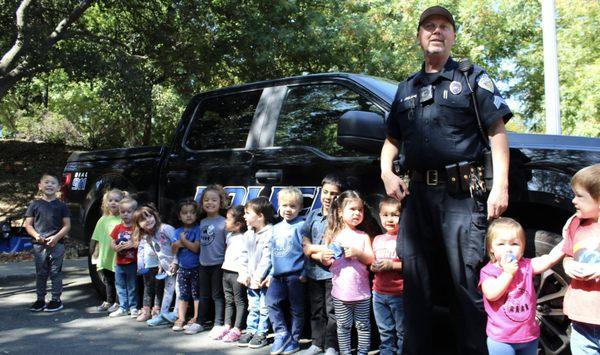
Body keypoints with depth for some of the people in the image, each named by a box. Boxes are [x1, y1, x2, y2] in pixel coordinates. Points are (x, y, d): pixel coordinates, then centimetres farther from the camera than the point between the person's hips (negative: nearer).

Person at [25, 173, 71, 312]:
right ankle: (40, 299, 18)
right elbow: (28, 224, 7)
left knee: (55, 273, 2)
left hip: (57, 244, -2)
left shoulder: (61, 205, 3)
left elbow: (67, 225, 2)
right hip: (39, 245, 2)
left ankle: (56, 300, 9)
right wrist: (36, 235, -11)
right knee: (40, 273, 9)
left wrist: (56, 237, -13)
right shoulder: (34, 205, 6)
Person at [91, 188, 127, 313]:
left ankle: (118, 303, 18)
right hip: (105, 256, 5)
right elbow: (98, 239, 8)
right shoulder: (103, 220, 6)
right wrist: (96, 252, 3)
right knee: (108, 281, 17)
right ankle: (109, 302, 31)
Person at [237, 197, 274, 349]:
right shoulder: (248, 234, 8)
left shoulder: (270, 233, -17)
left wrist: (258, 277, -20)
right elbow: (244, 255, 12)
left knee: (264, 308, 4)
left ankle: (261, 333, 13)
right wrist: (243, 273, 2)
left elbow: (267, 258, -20)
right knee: (253, 306, 15)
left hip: (264, 279, -7)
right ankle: (250, 330, 24)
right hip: (251, 278, 7)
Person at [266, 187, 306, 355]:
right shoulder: (276, 228, 13)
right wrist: (271, 273, 17)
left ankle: (294, 340, 18)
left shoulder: (301, 225, -7)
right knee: (272, 302, -3)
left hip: (295, 275, -6)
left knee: (296, 308, 6)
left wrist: (305, 273, -14)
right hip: (278, 275, 6)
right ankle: (282, 334, 11)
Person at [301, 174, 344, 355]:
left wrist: (313, 249, -11)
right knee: (316, 310, 15)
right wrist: (322, 251, -11)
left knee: (332, 311, 3)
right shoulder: (313, 214, 9)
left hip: (332, 272, -5)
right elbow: (305, 240, 5)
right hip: (313, 272, 5)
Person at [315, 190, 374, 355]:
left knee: (363, 326, 10)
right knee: (344, 326, 9)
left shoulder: (363, 236, 1)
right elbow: (327, 262, 5)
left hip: (361, 291, 0)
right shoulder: (334, 235, 1)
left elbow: (371, 259, -3)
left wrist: (358, 252, -19)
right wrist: (324, 259, -17)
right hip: (341, 291, 0)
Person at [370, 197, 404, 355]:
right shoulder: (377, 239, 11)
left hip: (399, 294, -6)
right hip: (379, 293, 6)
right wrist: (373, 267, 0)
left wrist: (392, 265, -22)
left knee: (402, 333, 5)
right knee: (385, 333, 16)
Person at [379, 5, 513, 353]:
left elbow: (497, 132, 0)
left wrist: (500, 185, -11)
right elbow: (393, 139, 25)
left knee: (467, 283, -5)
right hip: (418, 194, 5)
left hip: (463, 194, -4)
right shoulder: (406, 88, 21)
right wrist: (387, 172, 5)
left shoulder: (472, 77, 8)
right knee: (416, 283, 8)